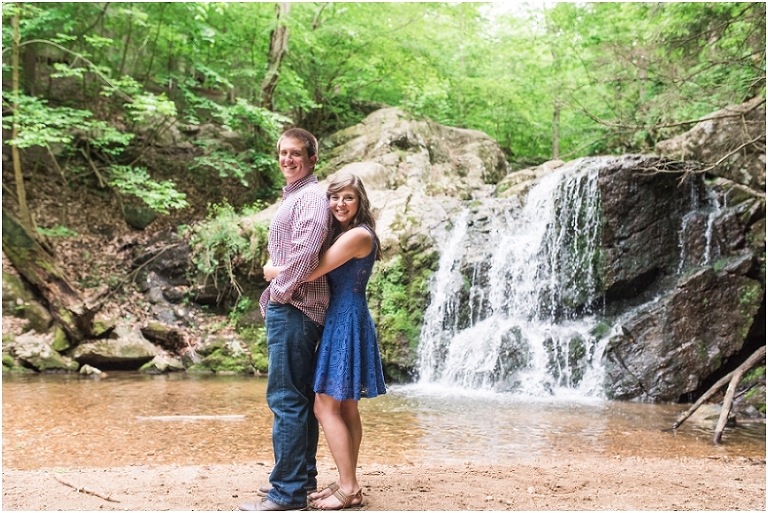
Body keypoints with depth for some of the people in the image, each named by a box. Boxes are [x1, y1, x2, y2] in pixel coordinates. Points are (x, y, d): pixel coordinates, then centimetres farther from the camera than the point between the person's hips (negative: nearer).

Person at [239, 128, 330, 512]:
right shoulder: (292, 196, 21)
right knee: (300, 396, 14)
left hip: (294, 308, -11)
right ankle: (304, 476, 23)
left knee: (286, 398, -10)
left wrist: (279, 293, -14)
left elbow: (305, 252, -24)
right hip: (287, 308, 11)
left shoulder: (311, 196, -11)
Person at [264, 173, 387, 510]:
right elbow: (324, 273, 13)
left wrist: (273, 270, -4)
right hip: (342, 320, 10)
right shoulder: (343, 234, 17)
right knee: (345, 407, 11)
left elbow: (309, 272, -18)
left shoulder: (358, 235, -16)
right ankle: (347, 484, 17)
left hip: (346, 321, -10)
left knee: (326, 406, -7)